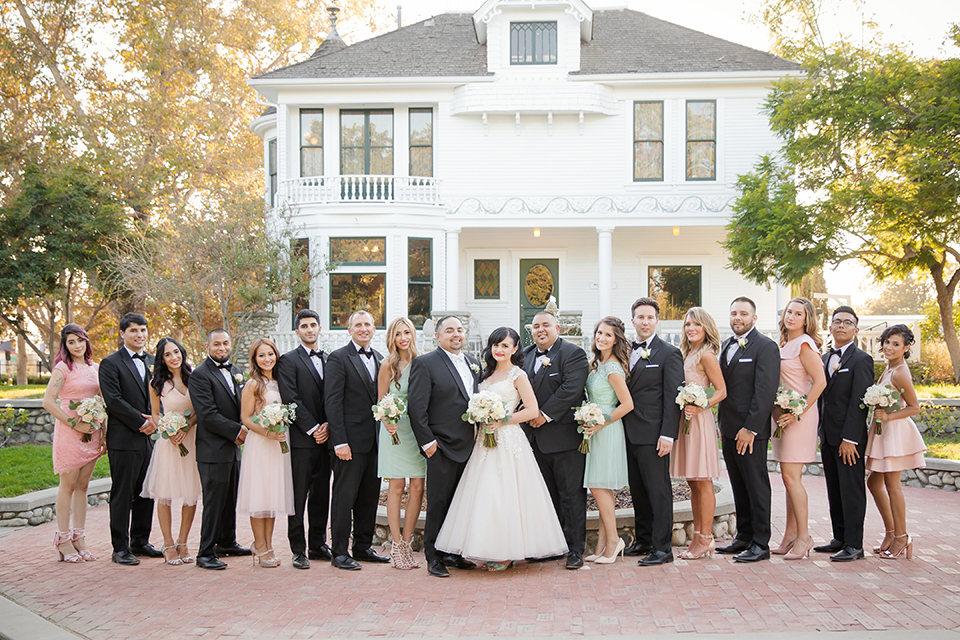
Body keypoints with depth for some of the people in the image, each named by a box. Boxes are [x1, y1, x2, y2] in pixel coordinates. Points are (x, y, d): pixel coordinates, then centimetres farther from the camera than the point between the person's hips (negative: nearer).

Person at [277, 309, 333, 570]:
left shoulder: (330, 360, 15)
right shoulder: (288, 360, 0)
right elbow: (291, 399, -9)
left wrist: (327, 426, -4)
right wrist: (313, 429, -12)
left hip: (324, 438, 5)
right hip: (301, 439, -5)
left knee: (321, 494, 10)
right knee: (298, 497, -2)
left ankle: (318, 544, 20)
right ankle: (299, 550, 5)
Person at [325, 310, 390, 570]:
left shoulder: (379, 359, 14)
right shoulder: (338, 358, -6)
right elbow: (332, 402, -11)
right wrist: (339, 442, -17)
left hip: (375, 441, 7)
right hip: (351, 440, -7)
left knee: (370, 496, 12)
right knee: (344, 497, -1)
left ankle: (363, 547, 23)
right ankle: (339, 552, 7)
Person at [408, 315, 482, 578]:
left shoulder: (474, 364, 13)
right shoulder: (425, 364, -7)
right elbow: (416, 407, -11)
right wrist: (427, 442, -13)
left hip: (469, 447, 6)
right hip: (443, 447, -6)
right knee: (438, 504, 1)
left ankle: (453, 553, 24)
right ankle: (434, 558, 12)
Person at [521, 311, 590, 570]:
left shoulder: (573, 354, -5)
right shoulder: (525, 356, 15)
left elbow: (571, 388, -17)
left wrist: (545, 415, -17)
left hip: (564, 438, -6)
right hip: (536, 439, 6)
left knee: (571, 494, 0)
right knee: (546, 496, 12)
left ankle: (575, 549, 7)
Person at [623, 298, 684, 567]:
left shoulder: (669, 353, -4)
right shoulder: (626, 351, 14)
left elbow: (673, 398, -9)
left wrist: (668, 434, -16)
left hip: (653, 435, -6)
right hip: (629, 434, 6)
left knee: (659, 491, -2)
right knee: (638, 491, 14)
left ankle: (662, 547, 4)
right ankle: (644, 541, 25)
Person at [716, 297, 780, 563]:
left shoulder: (766, 346, -9)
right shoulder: (727, 345, 15)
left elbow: (765, 392, -15)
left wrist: (750, 428, -18)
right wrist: (721, 424, 12)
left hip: (751, 430, -8)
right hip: (728, 429, 8)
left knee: (757, 486, -1)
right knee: (739, 487, 14)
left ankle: (761, 544, 6)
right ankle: (744, 537, 23)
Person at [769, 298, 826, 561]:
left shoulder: (804, 344, -11)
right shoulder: (784, 344, 15)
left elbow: (820, 382, -19)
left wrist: (798, 412, -19)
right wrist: (779, 413, 10)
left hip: (799, 416, -9)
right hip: (782, 415, 9)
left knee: (791, 478, -9)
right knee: (789, 478, 10)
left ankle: (803, 537, -1)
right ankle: (790, 536, 15)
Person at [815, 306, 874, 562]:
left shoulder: (861, 359, -8)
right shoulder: (825, 358, 15)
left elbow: (860, 402, -14)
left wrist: (849, 438, -18)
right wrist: (821, 432, 11)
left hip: (849, 437, -7)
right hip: (828, 436, 7)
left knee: (852, 491, -2)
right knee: (834, 490, 13)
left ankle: (854, 545, 4)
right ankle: (840, 539, 22)